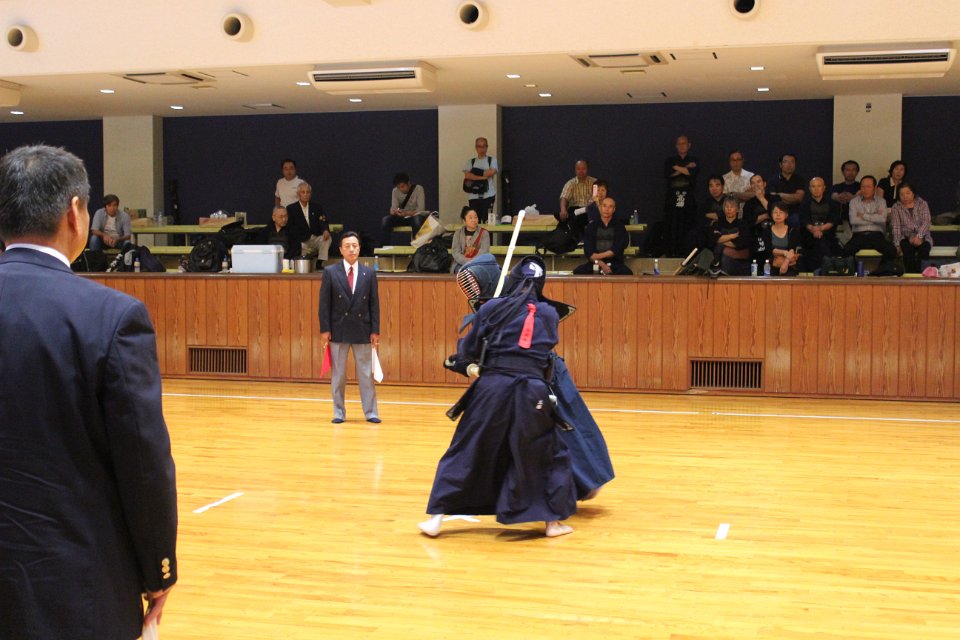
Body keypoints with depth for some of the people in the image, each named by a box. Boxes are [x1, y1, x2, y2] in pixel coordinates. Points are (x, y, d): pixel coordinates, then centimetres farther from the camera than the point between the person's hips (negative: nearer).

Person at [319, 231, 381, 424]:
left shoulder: (369, 273, 4)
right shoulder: (330, 272, -1)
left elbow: (374, 304, 5)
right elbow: (324, 303, -1)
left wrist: (375, 331, 0)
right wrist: (324, 330, -7)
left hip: (362, 330, 1)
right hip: (338, 330, -1)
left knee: (366, 374, 4)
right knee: (337, 375, 5)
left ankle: (371, 412, 10)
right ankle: (339, 413, 14)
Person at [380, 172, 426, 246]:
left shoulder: (418, 189, -12)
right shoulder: (395, 191, 0)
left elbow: (421, 209, -19)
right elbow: (393, 207, -6)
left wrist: (406, 213, -35)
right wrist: (393, 211, -32)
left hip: (415, 216, -3)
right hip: (402, 217, 3)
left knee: (417, 220, -40)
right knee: (385, 220, -24)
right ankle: (384, 247, -21)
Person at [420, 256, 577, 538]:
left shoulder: (491, 308, 5)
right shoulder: (549, 314, 9)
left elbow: (468, 349, 9)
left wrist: (459, 359, 31)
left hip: (492, 387, 0)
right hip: (533, 392, 0)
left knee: (466, 451, 10)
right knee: (551, 454, 16)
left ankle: (436, 516, 11)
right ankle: (553, 520, 17)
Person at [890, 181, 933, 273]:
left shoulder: (922, 204, 8)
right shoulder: (896, 208, 8)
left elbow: (926, 222, -4)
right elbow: (896, 227, -3)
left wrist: (919, 236, -22)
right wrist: (897, 244, -17)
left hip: (922, 237, 0)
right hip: (906, 238, 0)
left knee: (923, 248, -33)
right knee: (908, 248, -34)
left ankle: (919, 274, -30)